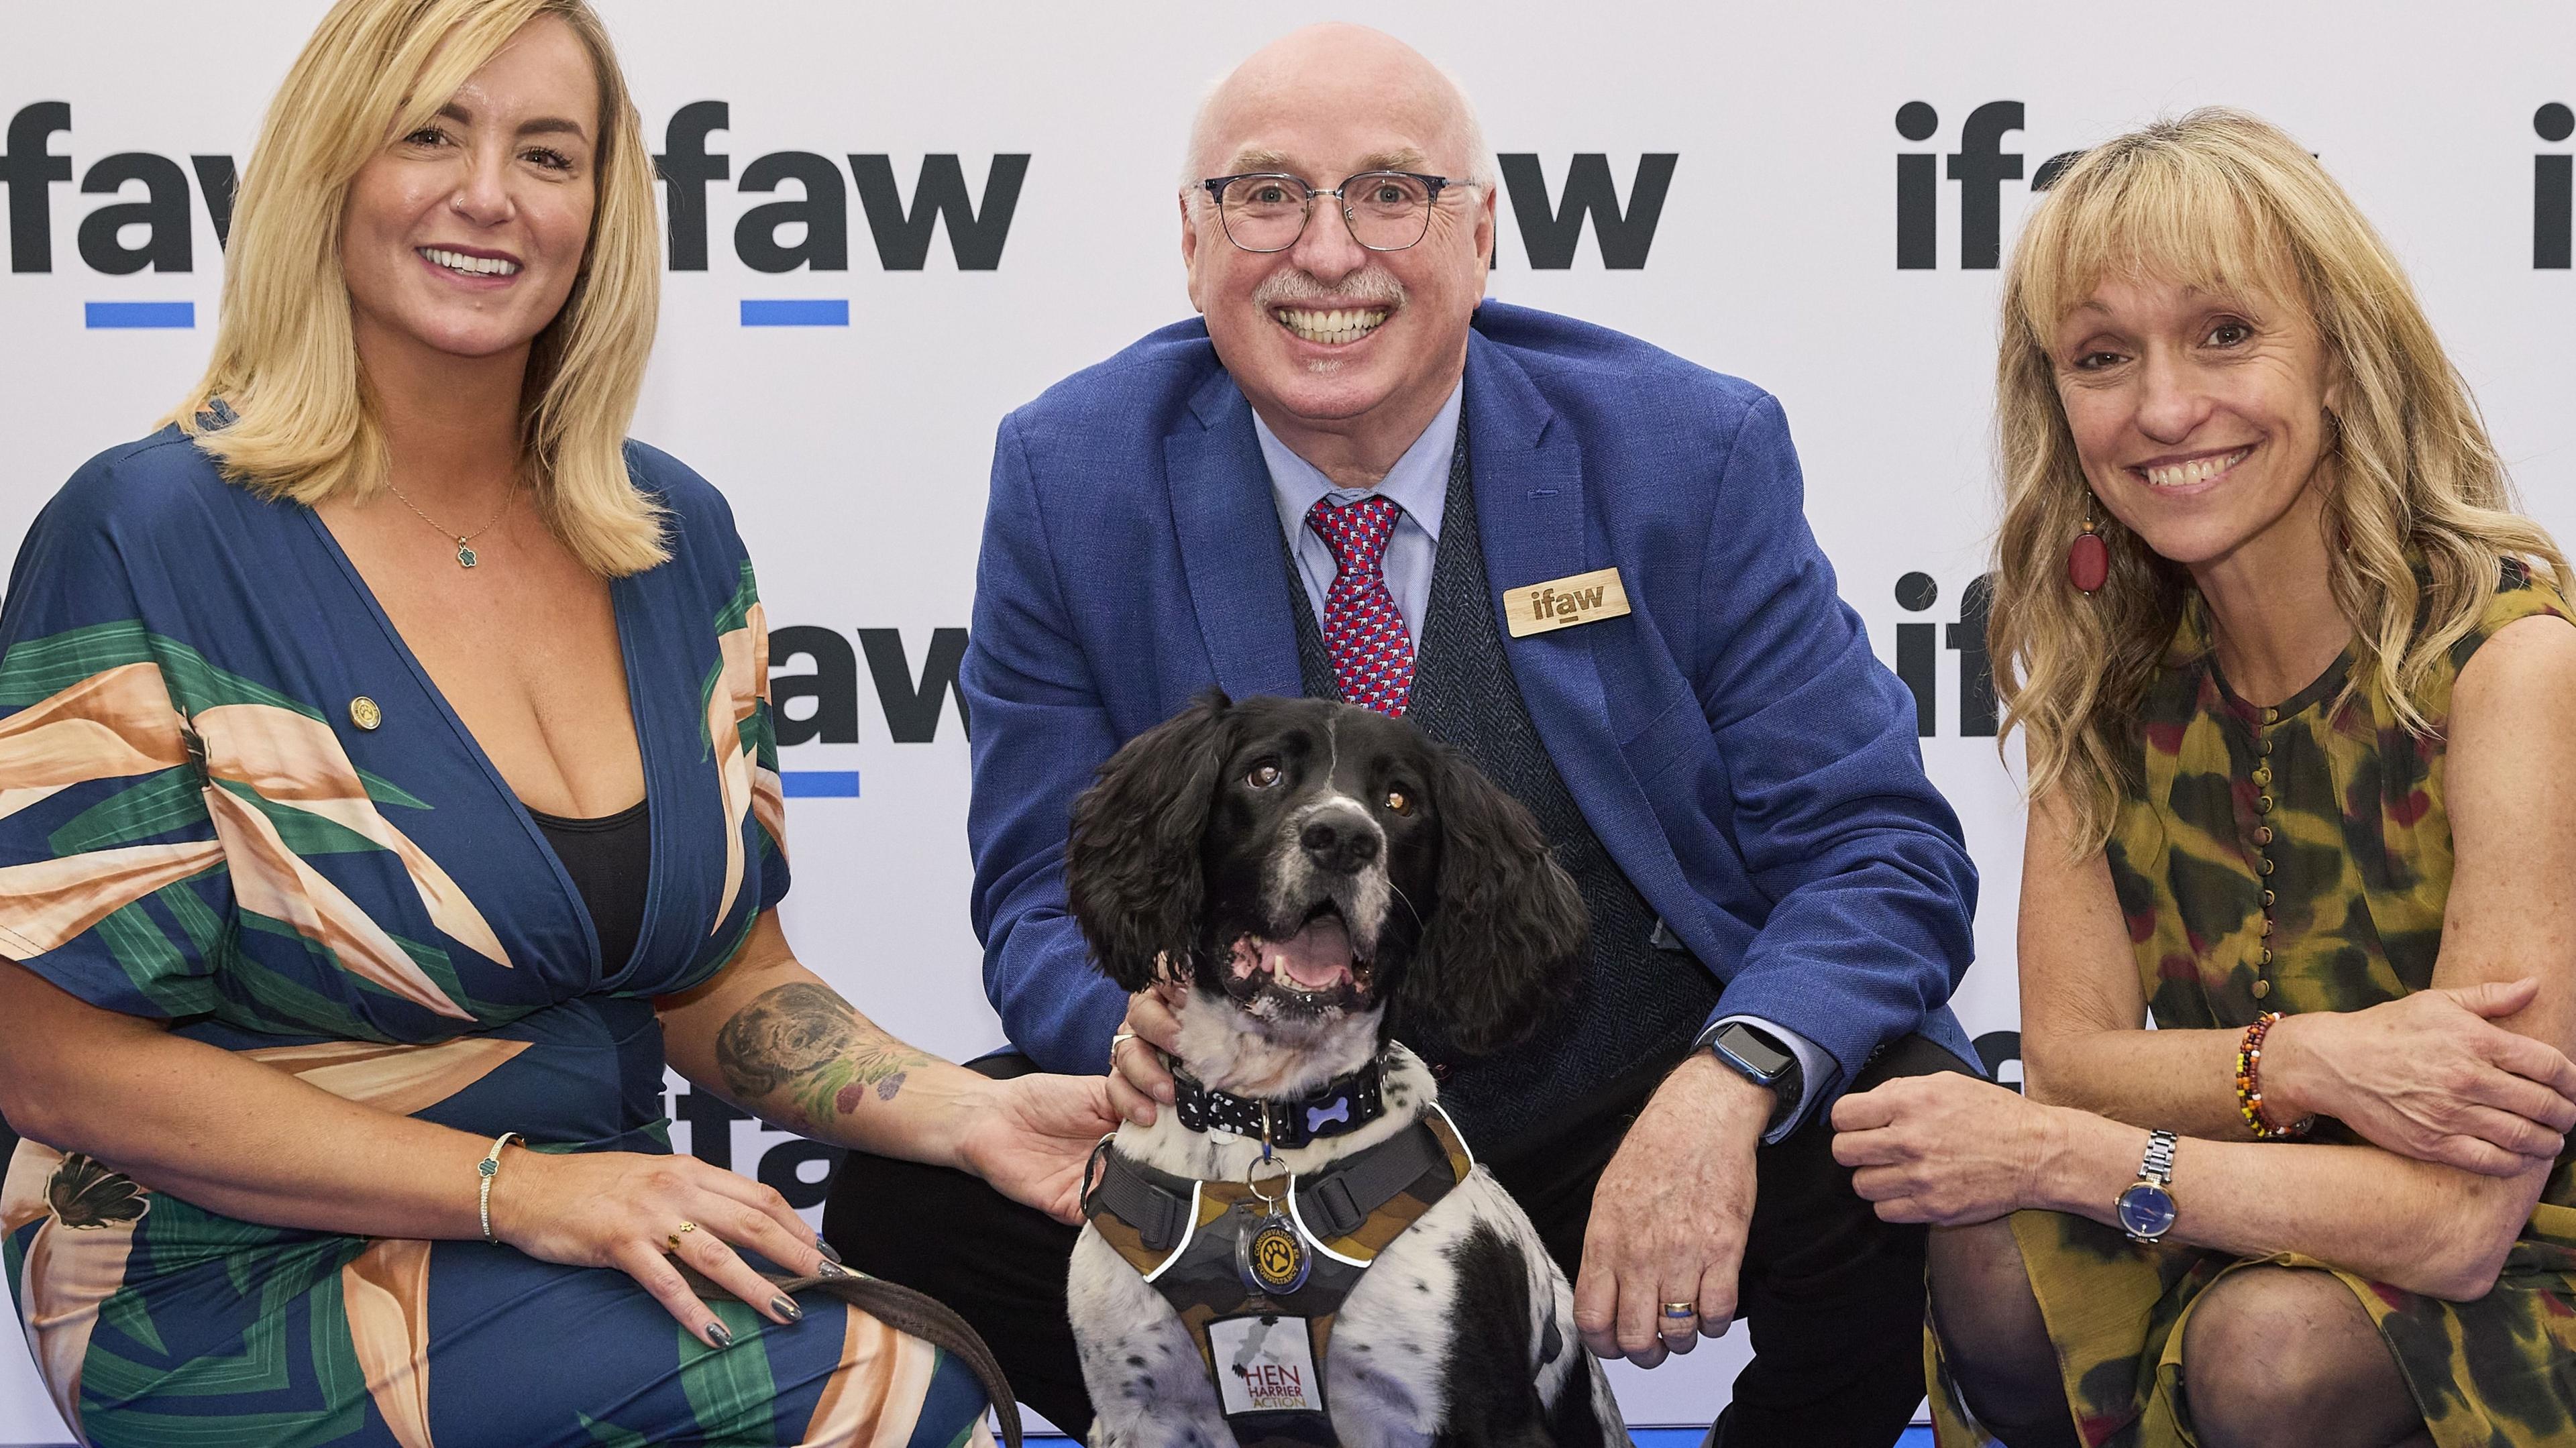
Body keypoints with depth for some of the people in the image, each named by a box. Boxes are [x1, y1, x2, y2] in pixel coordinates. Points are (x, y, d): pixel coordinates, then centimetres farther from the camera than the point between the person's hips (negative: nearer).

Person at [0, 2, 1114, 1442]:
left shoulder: (675, 537, 6)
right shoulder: (149, 536, -11)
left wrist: (969, 1113, -8)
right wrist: (512, 1186, -19)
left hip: (595, 1236, 5)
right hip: (252, 1292, -5)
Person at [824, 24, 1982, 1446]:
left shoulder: (1691, 454, -7)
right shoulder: (1070, 477, -4)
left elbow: (1875, 847, -8)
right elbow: (1045, 901, -1)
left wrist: (1729, 1085, -29)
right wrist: (1139, 1022, -27)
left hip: (1635, 1114, -1)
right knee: (904, 1197, -22)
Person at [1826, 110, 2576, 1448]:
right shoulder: (2105, 653, -2)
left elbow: (2457, 1223, -25)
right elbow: (2071, 1049, -6)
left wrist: (2042, 1150, -21)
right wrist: (2301, 1062, -25)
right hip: (2258, 1228, 4)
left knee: (2270, 1340, -33)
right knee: (1994, 1263, -26)